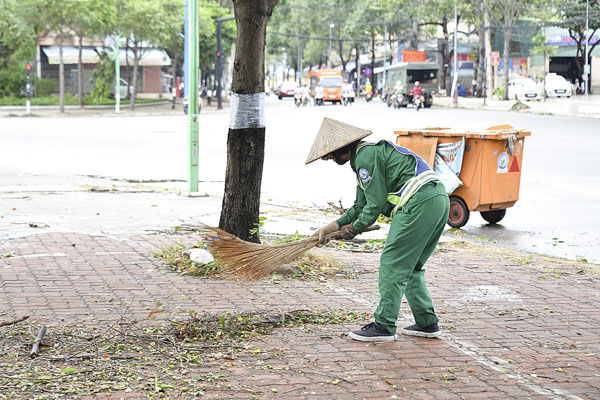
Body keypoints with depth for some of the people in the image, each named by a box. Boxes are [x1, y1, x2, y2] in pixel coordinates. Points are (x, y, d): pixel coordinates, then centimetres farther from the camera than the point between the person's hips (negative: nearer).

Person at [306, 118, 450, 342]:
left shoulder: (366, 157, -7)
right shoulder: (366, 155, 26)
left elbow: (376, 203, -9)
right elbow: (361, 206, 29)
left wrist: (355, 227, 7)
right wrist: (331, 227, 25)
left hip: (419, 203, -10)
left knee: (392, 264, -5)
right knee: (410, 267, 17)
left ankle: (384, 326, -3)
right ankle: (427, 323, 18)